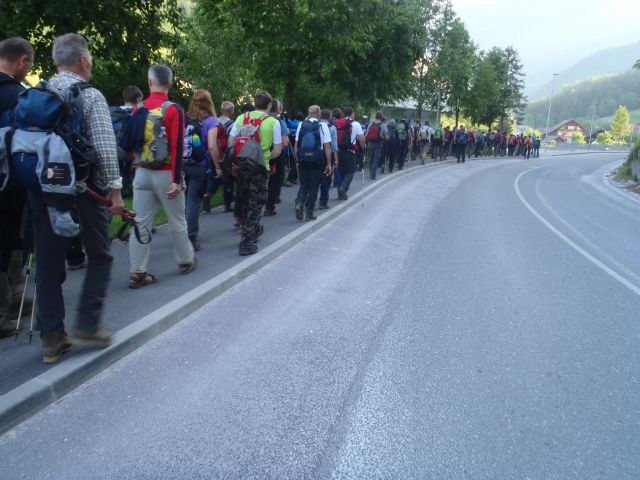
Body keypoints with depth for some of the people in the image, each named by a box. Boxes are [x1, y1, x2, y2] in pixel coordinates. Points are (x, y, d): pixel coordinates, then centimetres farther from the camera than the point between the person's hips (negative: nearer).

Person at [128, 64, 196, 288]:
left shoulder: (138, 109, 4)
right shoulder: (173, 109, -10)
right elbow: (177, 147, -17)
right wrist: (176, 180, -17)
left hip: (142, 173, 4)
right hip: (165, 174, -4)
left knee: (141, 223, 5)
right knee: (177, 221, 12)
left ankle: (137, 273, 8)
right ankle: (186, 261, 28)